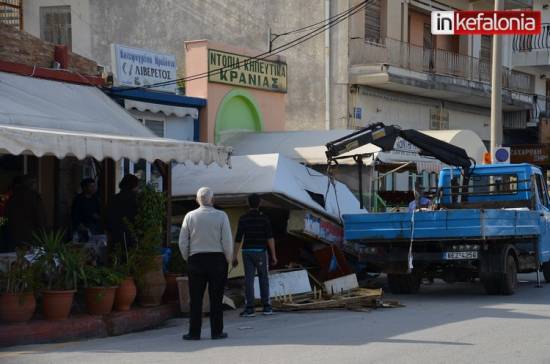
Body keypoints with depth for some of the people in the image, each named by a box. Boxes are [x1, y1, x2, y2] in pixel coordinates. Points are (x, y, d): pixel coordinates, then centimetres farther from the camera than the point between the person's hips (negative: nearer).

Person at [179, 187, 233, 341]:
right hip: (217, 259, -1)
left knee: (196, 298, 3)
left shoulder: (190, 216, 1)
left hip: (196, 259, 1)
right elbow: (227, 241, -5)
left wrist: (187, 259, 13)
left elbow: (182, 243, 1)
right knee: (216, 298, 3)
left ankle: (194, 332, 2)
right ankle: (216, 331, 4)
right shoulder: (221, 216, -3)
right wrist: (228, 259, 8)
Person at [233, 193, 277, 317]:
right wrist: (274, 255, -7)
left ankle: (250, 308, -6)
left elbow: (238, 239, -2)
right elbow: (270, 237, -10)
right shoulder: (264, 218, -4)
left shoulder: (243, 219, 0)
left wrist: (235, 256, 3)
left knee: (249, 280, -1)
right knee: (263, 279, 10)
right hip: (260, 252, -1)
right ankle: (266, 307, 8)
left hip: (247, 252, 1)